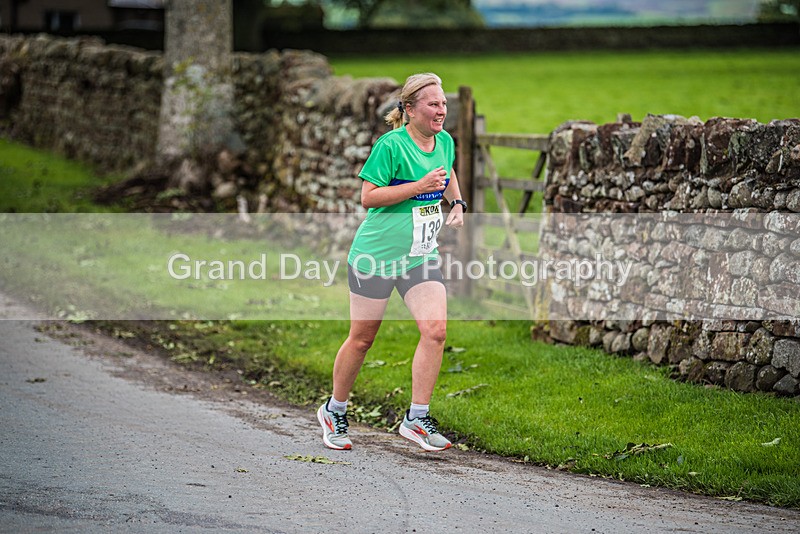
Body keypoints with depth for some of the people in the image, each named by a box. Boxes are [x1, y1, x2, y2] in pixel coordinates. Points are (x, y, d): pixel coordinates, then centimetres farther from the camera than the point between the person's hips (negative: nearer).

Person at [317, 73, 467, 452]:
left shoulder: (444, 142, 7)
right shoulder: (391, 145, -15)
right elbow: (368, 197, -16)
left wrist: (457, 203, 14)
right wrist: (419, 186, -21)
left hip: (421, 256, 6)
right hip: (377, 253, -6)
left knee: (435, 330, -13)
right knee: (362, 338, 3)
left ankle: (416, 419, -5)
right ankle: (334, 412, 25)